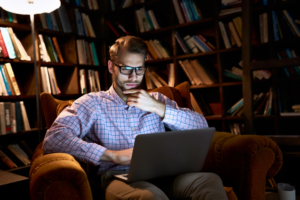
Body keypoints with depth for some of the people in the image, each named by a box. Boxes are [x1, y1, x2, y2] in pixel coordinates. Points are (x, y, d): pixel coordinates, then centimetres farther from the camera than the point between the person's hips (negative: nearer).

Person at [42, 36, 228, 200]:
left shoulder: (156, 99, 22)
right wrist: (114, 156, -14)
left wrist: (158, 108, -1)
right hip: (121, 178, -3)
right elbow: (53, 139, -5)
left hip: (164, 174, 4)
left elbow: (202, 127, 11)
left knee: (210, 180, -28)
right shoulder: (93, 102, 12)